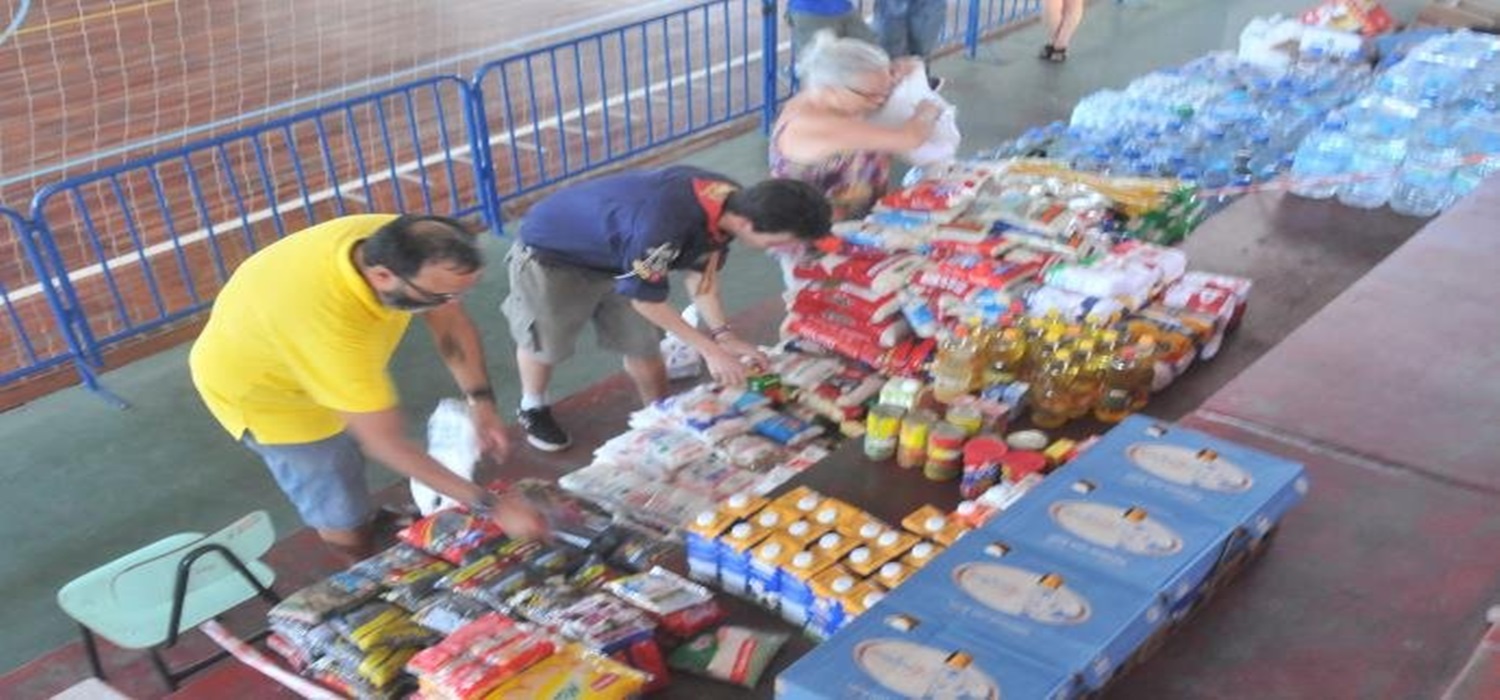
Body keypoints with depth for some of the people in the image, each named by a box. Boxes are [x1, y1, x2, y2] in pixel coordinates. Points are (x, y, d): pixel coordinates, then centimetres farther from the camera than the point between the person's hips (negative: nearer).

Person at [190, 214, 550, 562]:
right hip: (260, 387, -6)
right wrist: (490, 505, -38)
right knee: (346, 520, 3)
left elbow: (452, 323, -10)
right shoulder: (330, 323, -47)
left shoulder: (398, 244, -28)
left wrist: (481, 402, -22)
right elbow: (387, 443, -40)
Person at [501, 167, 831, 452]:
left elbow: (701, 270, -3)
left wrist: (723, 334, -12)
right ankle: (533, 409, 38)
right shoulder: (662, 226, -45)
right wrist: (709, 349, -22)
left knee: (643, 346, 7)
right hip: (550, 253, -7)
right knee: (545, 343, 10)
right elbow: (646, 298, -28)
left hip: (612, 255, 7)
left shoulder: (734, 202, -19)